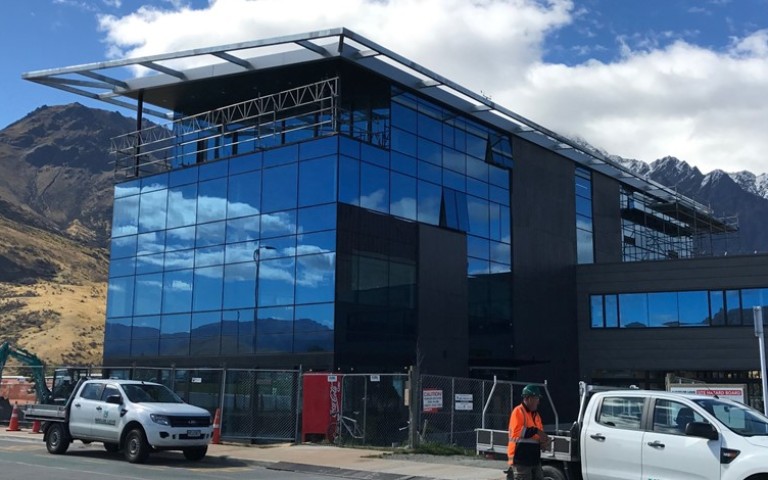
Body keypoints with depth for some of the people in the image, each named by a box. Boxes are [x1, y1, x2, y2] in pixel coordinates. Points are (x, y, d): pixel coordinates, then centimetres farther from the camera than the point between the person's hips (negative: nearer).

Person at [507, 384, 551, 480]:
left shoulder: (536, 415, 18)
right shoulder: (518, 411, -10)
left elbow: (540, 435, 22)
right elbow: (517, 432, -23)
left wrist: (544, 441, -1)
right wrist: (535, 431, -21)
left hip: (534, 458, 9)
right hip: (520, 459, -9)